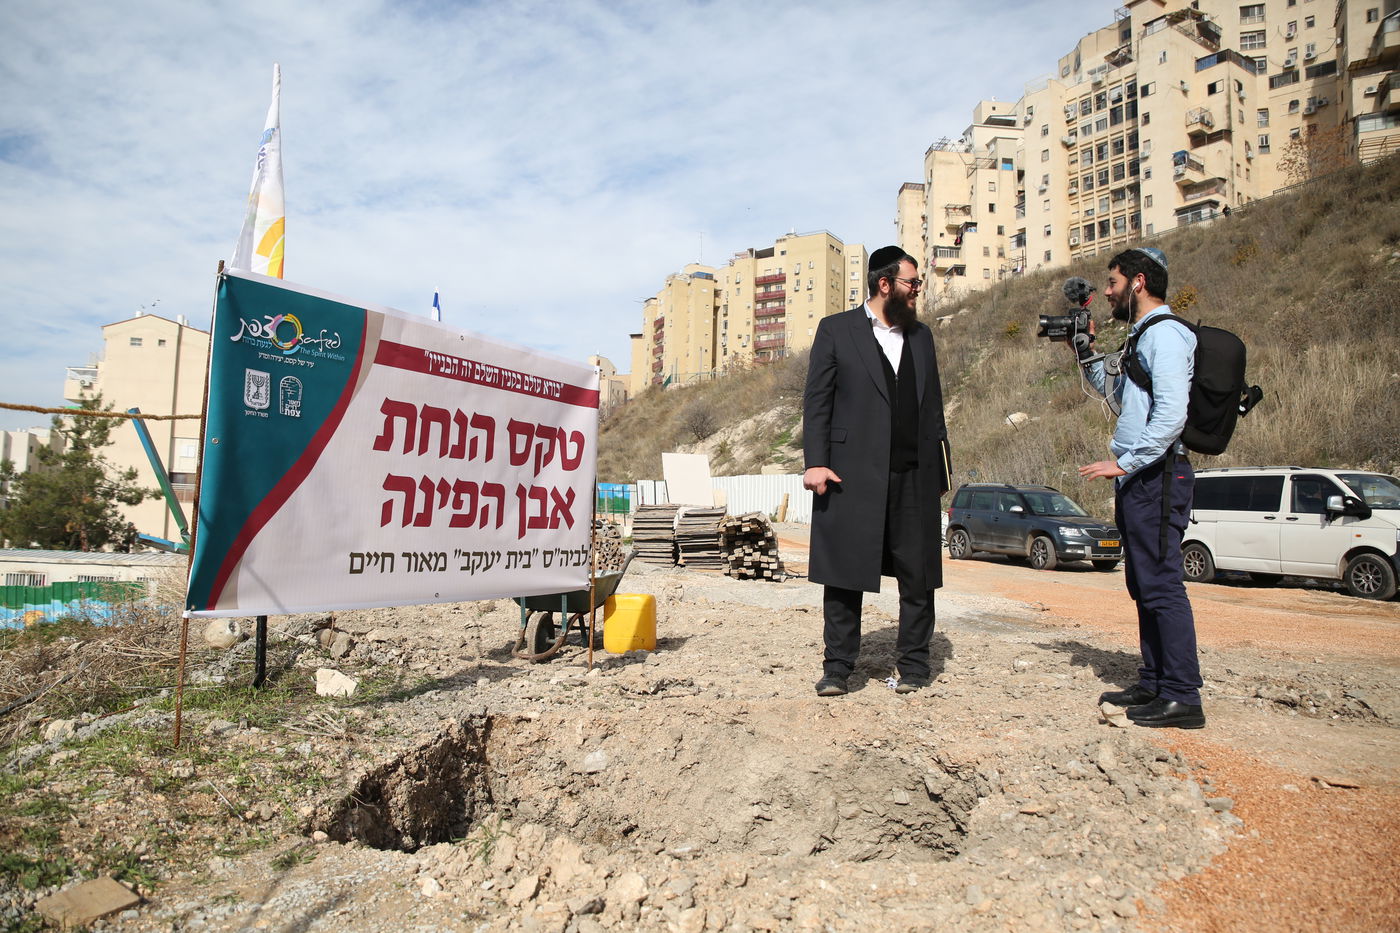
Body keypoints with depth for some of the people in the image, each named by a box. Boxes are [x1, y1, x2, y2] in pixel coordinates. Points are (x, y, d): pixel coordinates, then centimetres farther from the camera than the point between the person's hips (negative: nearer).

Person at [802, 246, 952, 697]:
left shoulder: (921, 335, 18)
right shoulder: (836, 330, 5)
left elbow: (933, 406, 19)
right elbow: (816, 401, 0)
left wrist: (942, 466, 13)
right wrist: (815, 461, -10)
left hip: (914, 475, 4)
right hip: (852, 474, -4)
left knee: (919, 576, 6)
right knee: (844, 574, 1)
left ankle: (914, 665, 20)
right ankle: (837, 668, 12)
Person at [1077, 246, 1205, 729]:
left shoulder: (1164, 334, -11)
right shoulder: (1142, 337, 20)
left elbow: (1171, 414, -22)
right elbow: (1118, 397, 30)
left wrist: (1124, 462, -20)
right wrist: (1086, 354, 23)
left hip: (1156, 477, -10)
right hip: (1139, 479, 10)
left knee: (1161, 585, -8)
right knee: (1144, 586, 13)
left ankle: (1182, 697, -2)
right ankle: (1154, 684, 21)